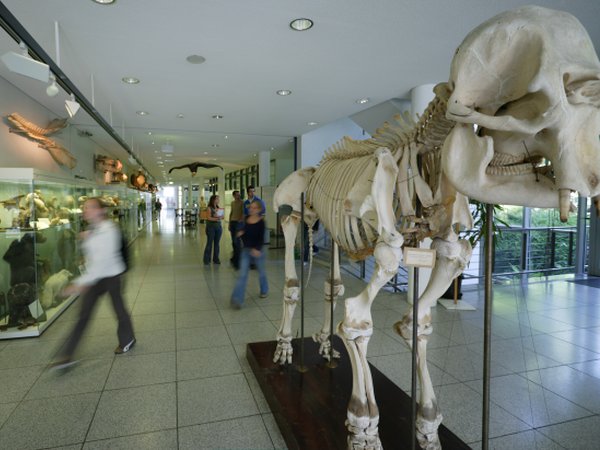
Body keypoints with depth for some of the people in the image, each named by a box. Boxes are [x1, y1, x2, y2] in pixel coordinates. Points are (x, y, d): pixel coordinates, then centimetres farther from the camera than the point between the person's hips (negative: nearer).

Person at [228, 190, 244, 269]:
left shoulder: (242, 202, -4)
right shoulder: (232, 203, 15)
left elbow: (243, 212, -9)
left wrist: (241, 220, -24)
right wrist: (229, 223, 17)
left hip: (239, 223, -6)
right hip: (232, 222, 6)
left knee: (237, 241, -9)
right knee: (233, 241, 9)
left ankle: (237, 261, -5)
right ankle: (235, 256, 21)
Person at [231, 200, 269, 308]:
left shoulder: (261, 222, -13)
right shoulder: (246, 219, 1)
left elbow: (261, 238, -18)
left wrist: (257, 249, -33)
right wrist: (241, 232, -4)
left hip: (257, 250, -3)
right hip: (246, 250, 3)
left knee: (261, 271, 17)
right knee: (242, 274, -4)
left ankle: (264, 290, 43)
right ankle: (237, 299, -7)